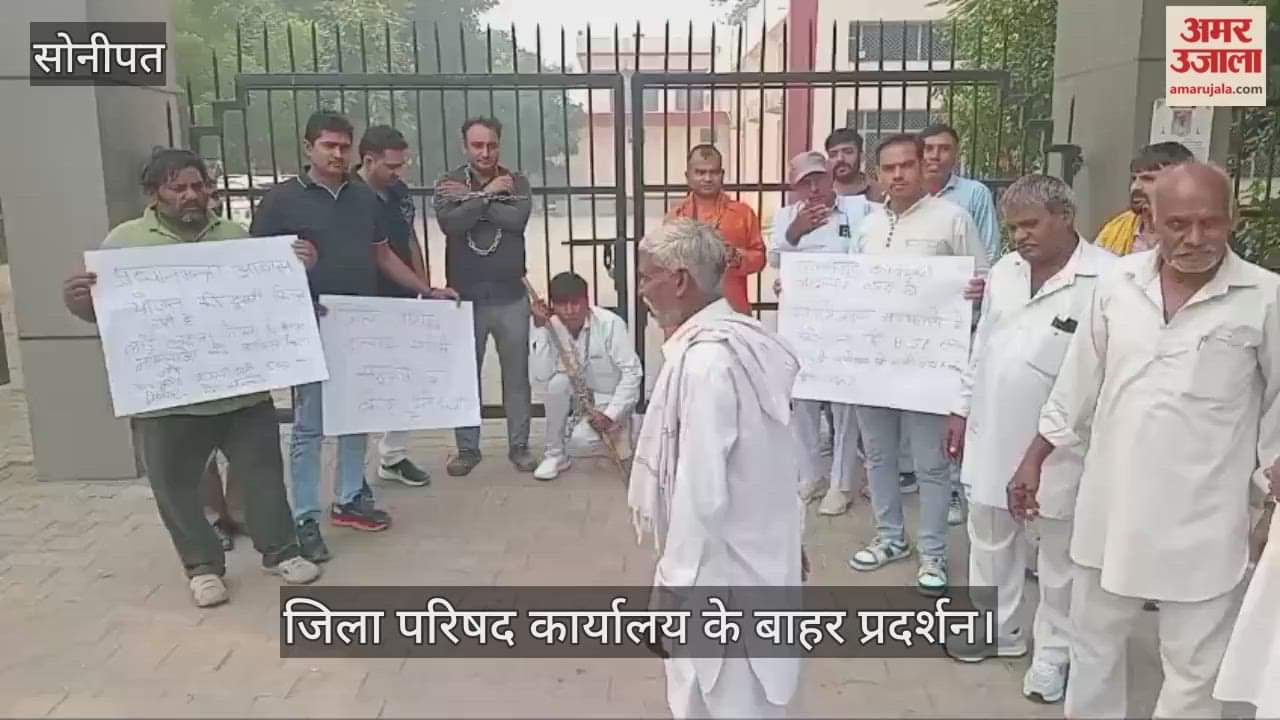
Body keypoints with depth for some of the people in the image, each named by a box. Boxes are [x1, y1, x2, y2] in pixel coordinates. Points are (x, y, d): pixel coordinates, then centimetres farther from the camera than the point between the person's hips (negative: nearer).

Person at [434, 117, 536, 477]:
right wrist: (488, 193, -16)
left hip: (511, 297, 0)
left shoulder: (516, 182, 2)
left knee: (516, 376, 9)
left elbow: (517, 219, -17)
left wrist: (472, 198, -15)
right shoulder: (448, 184, 1)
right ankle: (467, 449, 23)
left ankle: (519, 446, 24)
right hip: (465, 298, 0)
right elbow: (450, 223, -18)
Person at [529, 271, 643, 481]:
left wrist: (610, 414, -26)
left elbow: (633, 373, -21)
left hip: (610, 398, -4)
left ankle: (616, 428, 7)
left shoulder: (610, 324, -24)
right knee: (558, 382, -29)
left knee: (581, 440, -28)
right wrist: (539, 327, -27)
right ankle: (555, 454, -10)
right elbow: (540, 375, -22)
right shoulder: (552, 327, -12)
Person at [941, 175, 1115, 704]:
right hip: (993, 433, 6)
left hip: (1062, 443, -6)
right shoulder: (1004, 271, 6)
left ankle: (1054, 652, 30)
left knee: (1059, 552, 12)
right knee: (990, 538, 18)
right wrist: (964, 409, 15)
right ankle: (997, 628, 38)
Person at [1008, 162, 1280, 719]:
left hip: (1202, 520, -3)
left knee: (1193, 668, 10)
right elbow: (1078, 383, 6)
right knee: (1093, 643, 20)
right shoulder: (1118, 281, -2)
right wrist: (1033, 460, 7)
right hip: (1110, 504, 3)